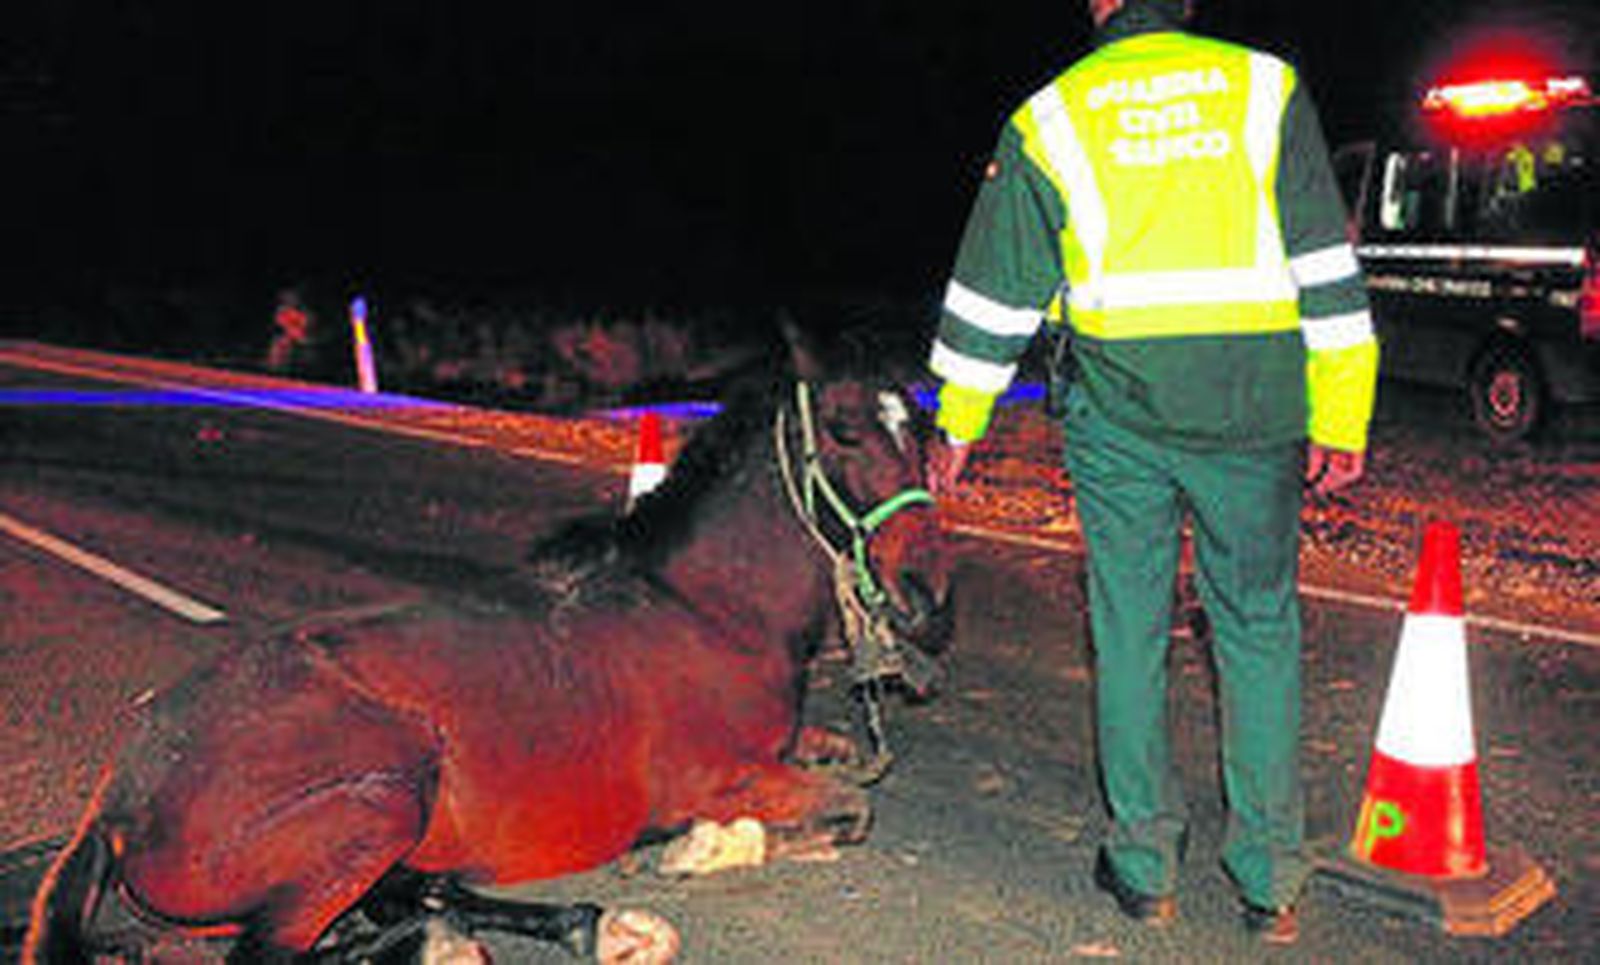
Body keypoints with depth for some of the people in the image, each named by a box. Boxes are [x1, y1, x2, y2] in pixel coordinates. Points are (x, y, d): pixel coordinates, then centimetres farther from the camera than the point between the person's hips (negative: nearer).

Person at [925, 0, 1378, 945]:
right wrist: (1340, 421, 5)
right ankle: (1270, 880, 15)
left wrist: (959, 424, 16)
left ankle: (1146, 866, 17)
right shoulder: (1267, 87, 6)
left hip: (1118, 413, 0)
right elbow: (1329, 271, 2)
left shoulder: (1049, 117, 5)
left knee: (1130, 628, 10)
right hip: (1252, 409, 1)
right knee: (1260, 628, 10)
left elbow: (995, 291, 7)